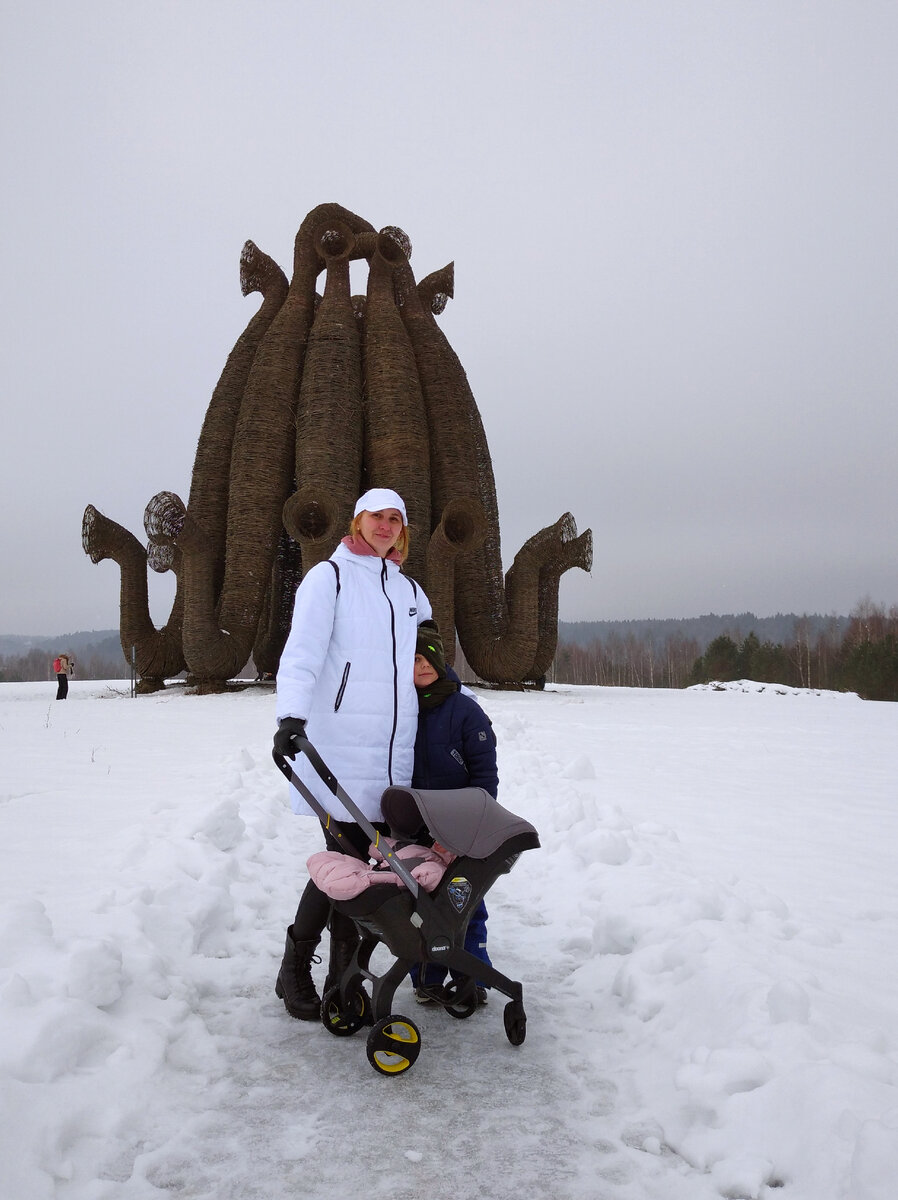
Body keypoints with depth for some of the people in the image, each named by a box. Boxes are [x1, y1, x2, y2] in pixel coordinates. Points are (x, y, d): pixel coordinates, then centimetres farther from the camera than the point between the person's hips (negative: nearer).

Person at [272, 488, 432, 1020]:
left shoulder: (410, 590, 20)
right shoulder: (329, 576, 1)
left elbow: (427, 660, 30)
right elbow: (302, 651, -11)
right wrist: (291, 714, -26)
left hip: (395, 751, 5)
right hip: (340, 747, -5)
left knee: (369, 860, 2)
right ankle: (295, 971, 13)